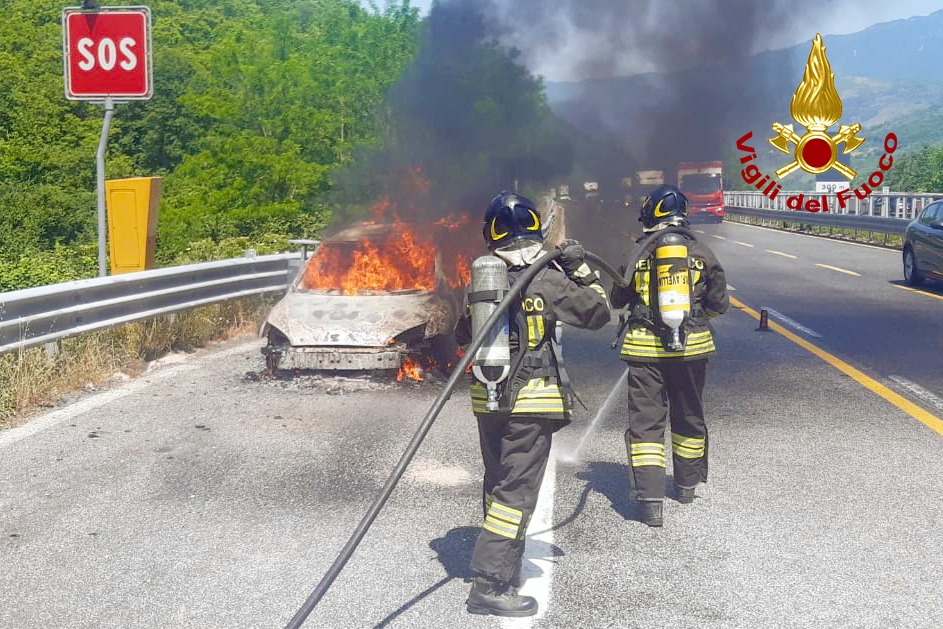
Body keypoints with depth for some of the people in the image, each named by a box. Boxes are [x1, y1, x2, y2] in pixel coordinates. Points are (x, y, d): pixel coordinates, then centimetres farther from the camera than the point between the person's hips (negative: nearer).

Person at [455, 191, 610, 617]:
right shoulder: (548, 281, -12)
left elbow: (463, 335, 16)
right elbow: (598, 312, -2)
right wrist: (581, 270, 5)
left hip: (487, 399, 6)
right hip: (531, 403, -6)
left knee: (498, 485, 18)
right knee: (517, 491, -4)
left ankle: (505, 569, 30)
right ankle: (490, 585, -6)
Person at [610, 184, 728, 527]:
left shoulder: (637, 252, -1)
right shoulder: (701, 253, 2)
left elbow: (617, 299, 8)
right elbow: (718, 303, 5)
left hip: (645, 348, -2)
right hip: (692, 346, 2)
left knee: (645, 422, 1)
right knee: (688, 417, 20)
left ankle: (650, 500, -9)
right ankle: (687, 485, 35)